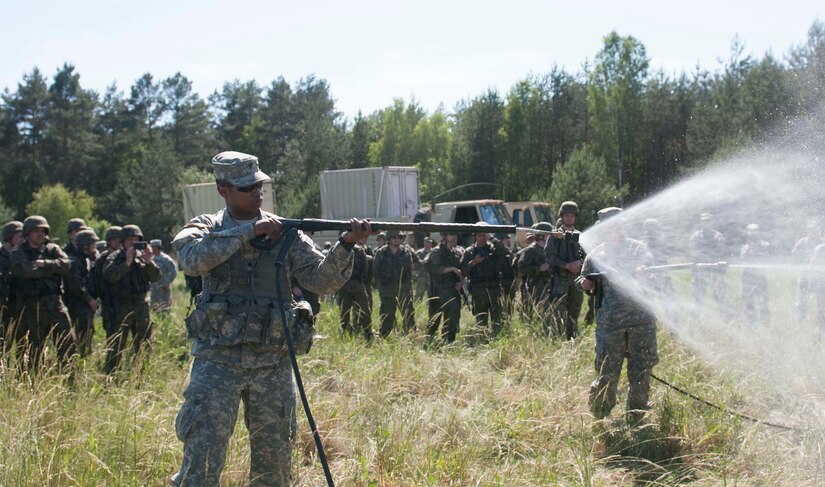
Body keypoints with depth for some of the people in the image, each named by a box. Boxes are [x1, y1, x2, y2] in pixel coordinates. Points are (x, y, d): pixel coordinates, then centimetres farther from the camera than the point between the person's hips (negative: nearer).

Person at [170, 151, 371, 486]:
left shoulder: (285, 232, 7)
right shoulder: (206, 228, 4)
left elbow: (322, 280, -2)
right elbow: (193, 258, -19)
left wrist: (345, 244, -20)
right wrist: (249, 231, -20)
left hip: (273, 362, 2)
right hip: (218, 360, -2)